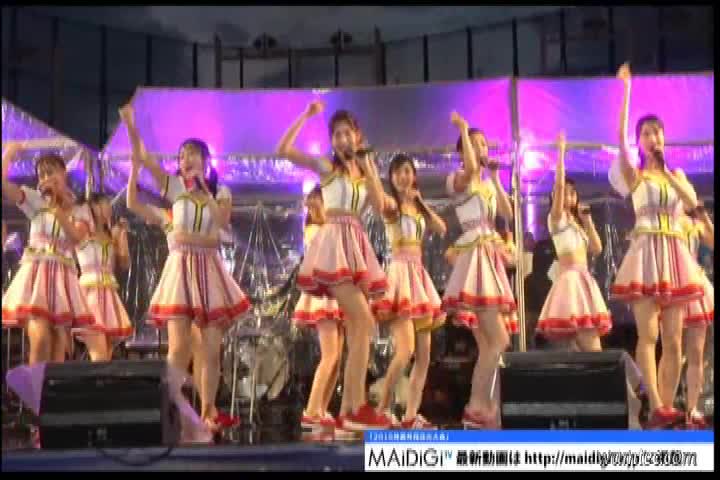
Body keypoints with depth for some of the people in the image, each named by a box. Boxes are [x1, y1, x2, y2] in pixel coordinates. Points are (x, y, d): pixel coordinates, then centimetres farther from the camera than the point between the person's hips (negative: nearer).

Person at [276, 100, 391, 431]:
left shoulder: (366, 170, 18)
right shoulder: (326, 166, 4)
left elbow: (379, 206, 2)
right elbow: (283, 150, -9)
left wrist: (367, 168, -2)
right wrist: (306, 116, -7)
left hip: (357, 245, 7)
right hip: (334, 243, -7)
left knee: (355, 331, 3)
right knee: (364, 322, -18)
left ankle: (347, 410, 5)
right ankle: (357, 407, -18)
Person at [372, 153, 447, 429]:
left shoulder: (418, 208, 21)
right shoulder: (391, 204, 0)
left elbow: (442, 229, 8)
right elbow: (379, 202, -25)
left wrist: (421, 202, 6)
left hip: (419, 276, 8)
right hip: (400, 274, -8)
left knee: (424, 355, 3)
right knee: (405, 349, -21)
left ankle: (411, 416, 6)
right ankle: (383, 411, -15)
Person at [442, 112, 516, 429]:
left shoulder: (488, 185, 21)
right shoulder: (458, 180, -4)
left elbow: (508, 214, 8)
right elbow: (470, 169, -28)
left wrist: (495, 177, 8)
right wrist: (464, 131, -16)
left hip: (491, 260, 9)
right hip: (475, 258, -9)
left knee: (488, 346, 6)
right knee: (499, 342, -15)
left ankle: (479, 408, 8)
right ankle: (479, 407, -12)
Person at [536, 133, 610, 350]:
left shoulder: (576, 223, 23)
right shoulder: (556, 218, -1)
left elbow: (597, 249, 14)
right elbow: (559, 184, -15)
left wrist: (587, 220, 10)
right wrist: (561, 151, -10)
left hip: (584, 281, 8)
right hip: (570, 279, -8)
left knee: (583, 349, 6)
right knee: (593, 350, -16)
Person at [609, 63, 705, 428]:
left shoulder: (677, 175, 17)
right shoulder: (633, 175, 5)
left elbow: (692, 202, -3)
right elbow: (620, 140, -12)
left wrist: (666, 172, -5)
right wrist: (626, 90, -13)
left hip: (675, 255, 5)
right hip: (646, 253, -5)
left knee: (673, 339, 1)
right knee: (648, 335, -13)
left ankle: (665, 407, 3)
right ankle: (657, 408, -20)